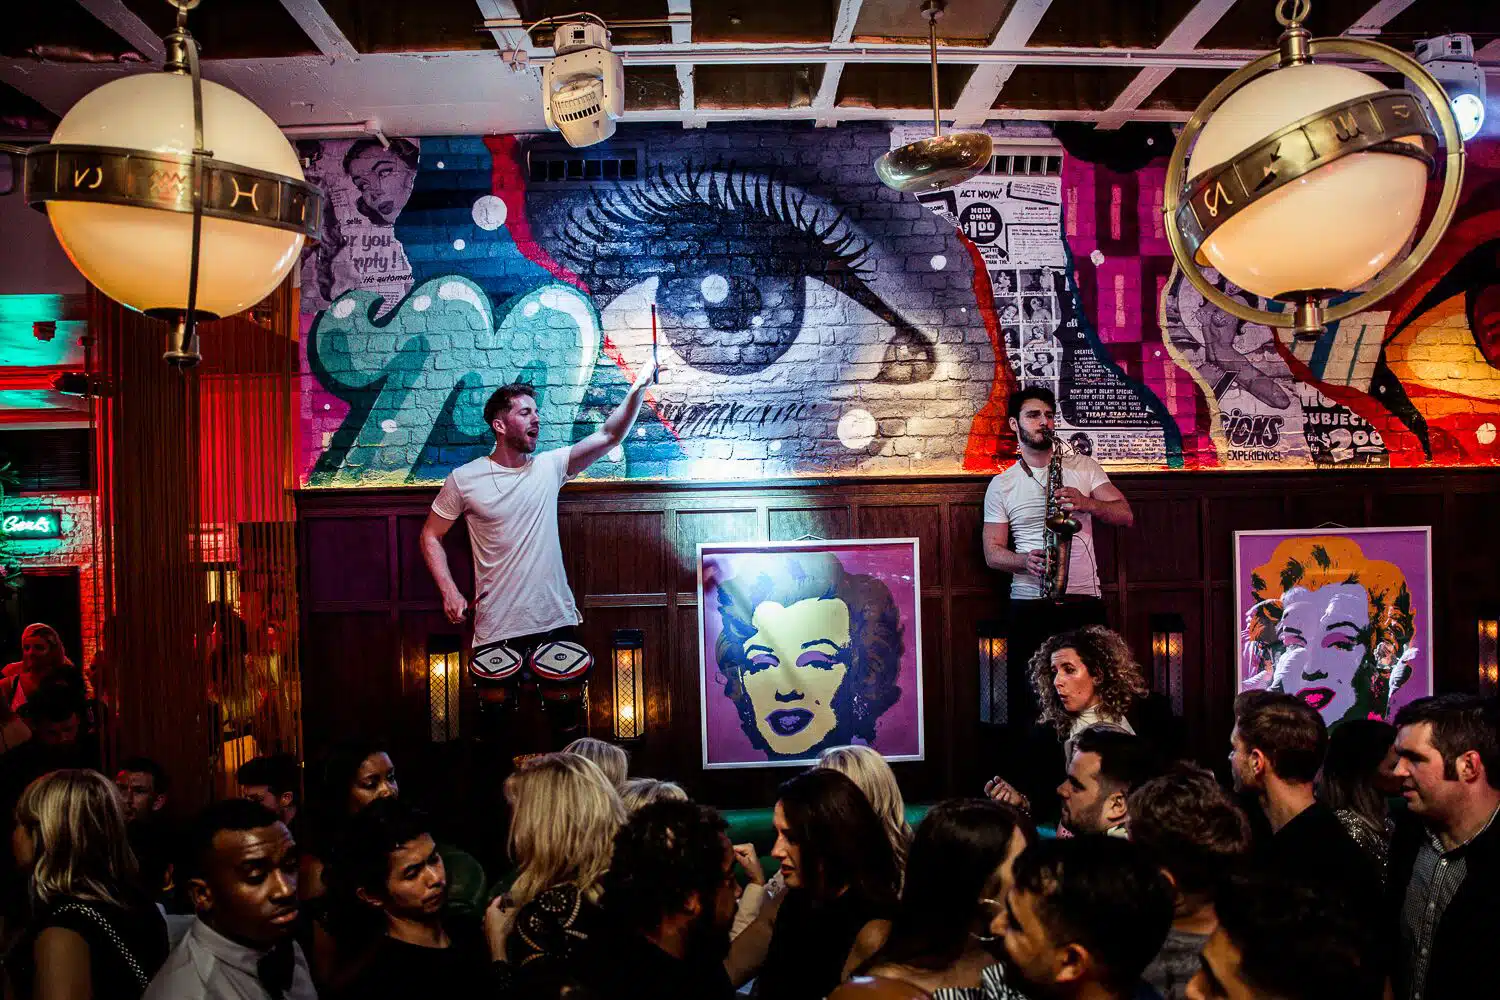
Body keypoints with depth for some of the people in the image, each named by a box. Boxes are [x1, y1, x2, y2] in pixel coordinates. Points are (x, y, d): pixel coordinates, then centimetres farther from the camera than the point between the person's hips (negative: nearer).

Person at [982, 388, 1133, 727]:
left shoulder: (1083, 467, 11)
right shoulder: (1001, 485, 8)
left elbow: (1125, 516, 3)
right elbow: (992, 553, 4)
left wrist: (1086, 503, -16)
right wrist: (1026, 561, -16)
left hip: (1085, 603, 1)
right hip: (1030, 607, -1)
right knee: (1028, 699, -1)